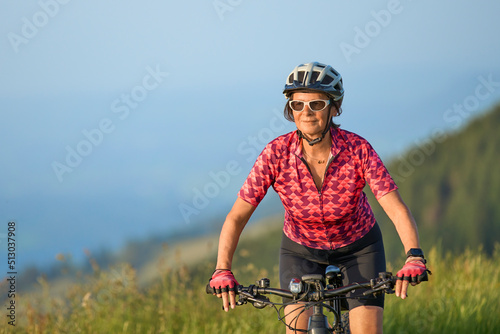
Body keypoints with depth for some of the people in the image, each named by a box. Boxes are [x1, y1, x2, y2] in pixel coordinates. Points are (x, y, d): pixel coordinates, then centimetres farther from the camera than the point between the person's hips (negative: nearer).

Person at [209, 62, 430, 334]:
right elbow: (237, 217, -23)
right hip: (301, 251, 0)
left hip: (358, 247, 0)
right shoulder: (277, 153, -23)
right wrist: (222, 270, -37)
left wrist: (414, 257, -48)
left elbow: (397, 210, -30)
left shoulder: (357, 149, -25)